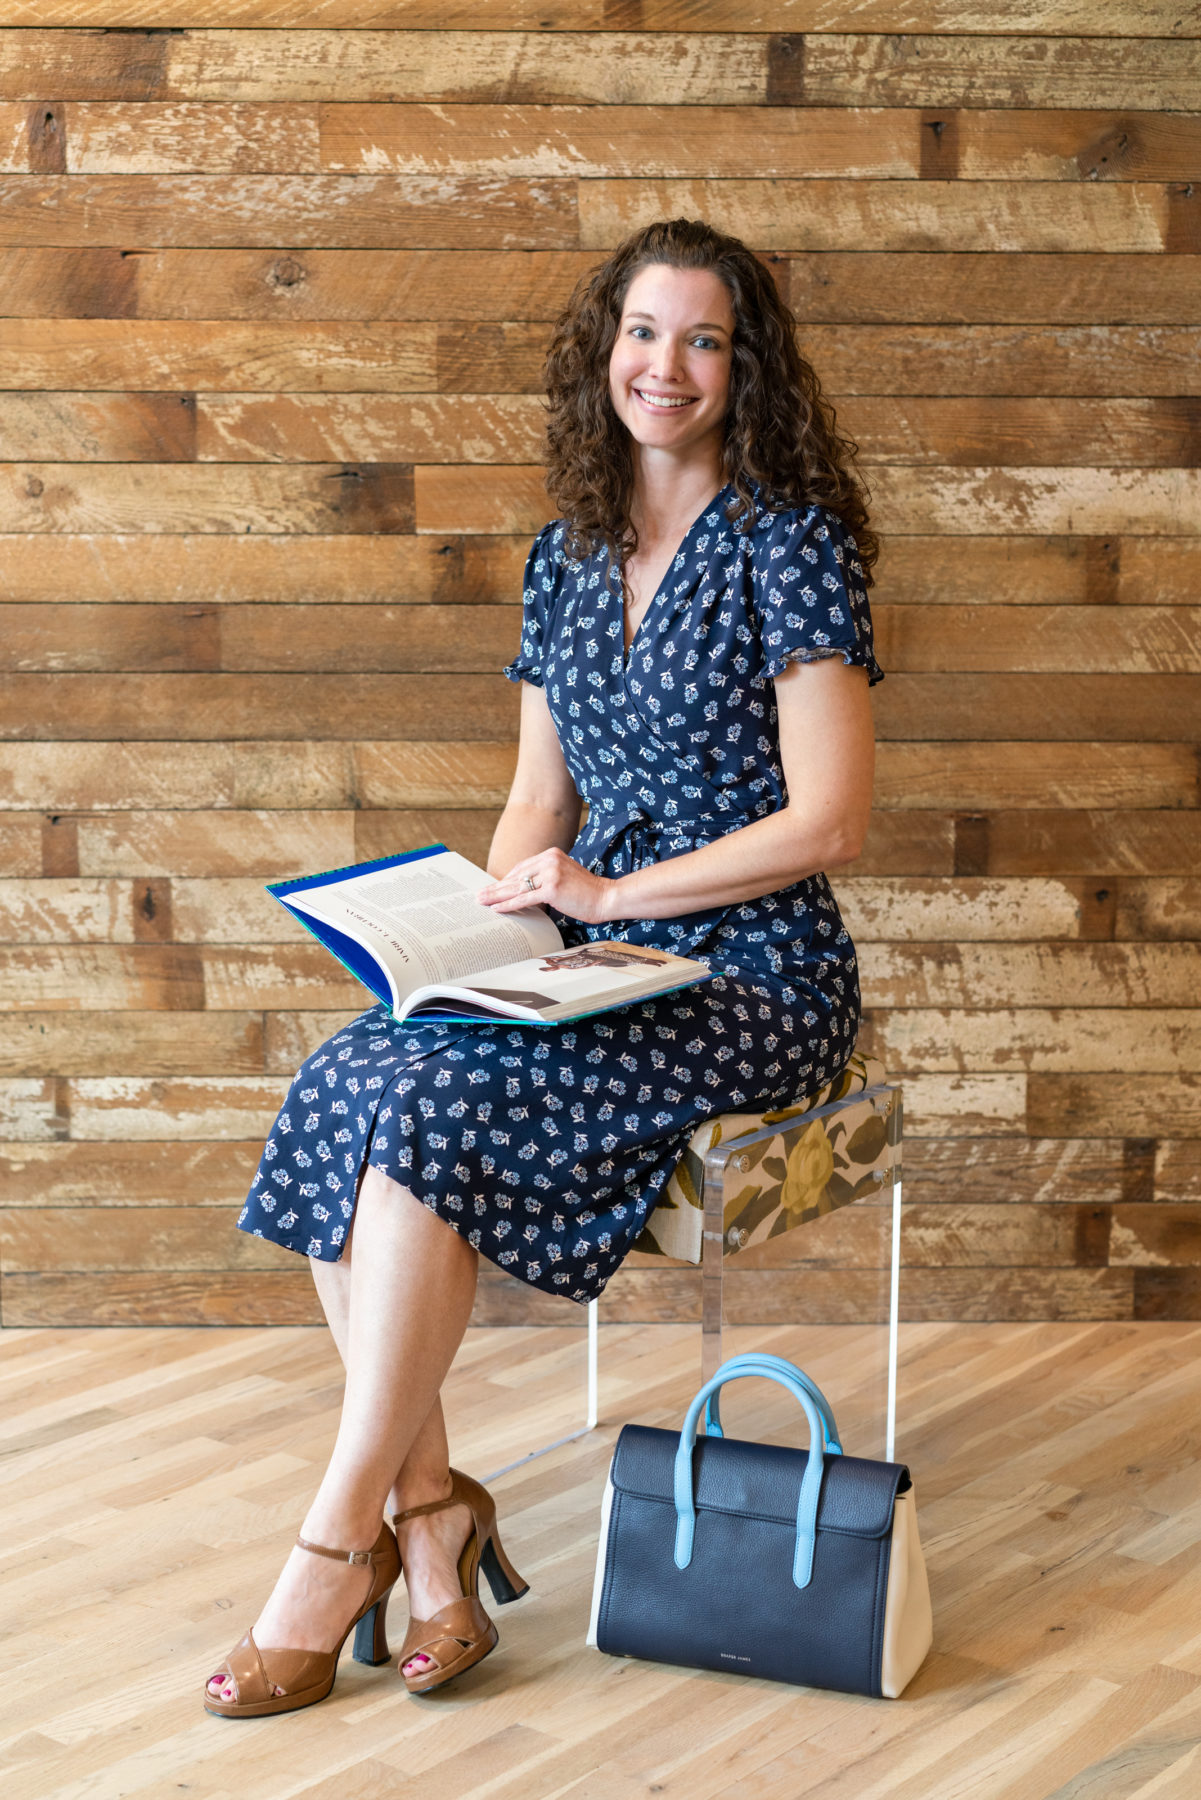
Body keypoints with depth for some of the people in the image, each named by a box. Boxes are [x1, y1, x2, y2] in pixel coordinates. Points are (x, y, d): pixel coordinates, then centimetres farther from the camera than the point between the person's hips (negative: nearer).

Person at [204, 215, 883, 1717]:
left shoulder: (788, 545, -6)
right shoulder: (566, 555, 14)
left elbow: (827, 821, -12)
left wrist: (608, 892, -15)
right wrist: (484, 918, -2)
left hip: (754, 984, -6)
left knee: (427, 1101, -28)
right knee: (337, 1083, -21)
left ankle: (339, 1540, -18)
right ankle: (426, 1511, -18)